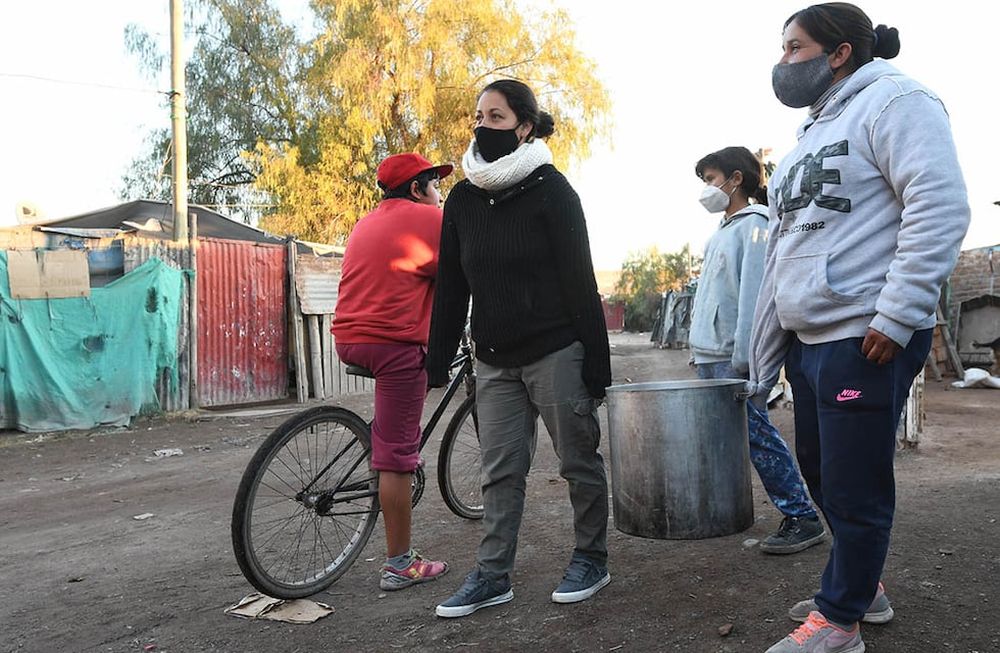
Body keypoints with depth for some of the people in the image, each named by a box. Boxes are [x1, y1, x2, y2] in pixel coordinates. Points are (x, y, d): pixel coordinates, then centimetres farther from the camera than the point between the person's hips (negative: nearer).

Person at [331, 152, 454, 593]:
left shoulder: (366, 223, 21)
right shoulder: (431, 219, -2)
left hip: (349, 340, 8)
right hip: (395, 342, -8)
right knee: (396, 457, -4)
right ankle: (399, 565, 4)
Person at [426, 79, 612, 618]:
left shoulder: (550, 190, -6)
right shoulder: (462, 199, 8)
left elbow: (580, 280, -9)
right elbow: (450, 287, 10)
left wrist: (596, 361, -13)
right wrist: (437, 361, 6)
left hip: (556, 351, -4)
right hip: (494, 360, 5)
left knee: (579, 460, 7)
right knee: (500, 471, 8)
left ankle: (591, 559, 25)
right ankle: (492, 575, 16)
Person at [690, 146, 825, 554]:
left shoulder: (754, 225, -7)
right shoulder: (724, 230, 20)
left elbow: (753, 295, -16)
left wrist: (741, 357, -21)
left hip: (731, 356, -9)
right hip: (709, 354, 9)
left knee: (756, 434, -9)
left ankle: (802, 518, -2)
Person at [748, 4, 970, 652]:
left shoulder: (893, 101, -5)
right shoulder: (816, 129, 22)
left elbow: (940, 208, -17)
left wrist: (895, 316, -22)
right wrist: (768, 343, 20)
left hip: (864, 338, -9)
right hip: (808, 337, 9)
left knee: (854, 486, 1)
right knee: (820, 472, 17)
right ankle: (862, 586, 35)